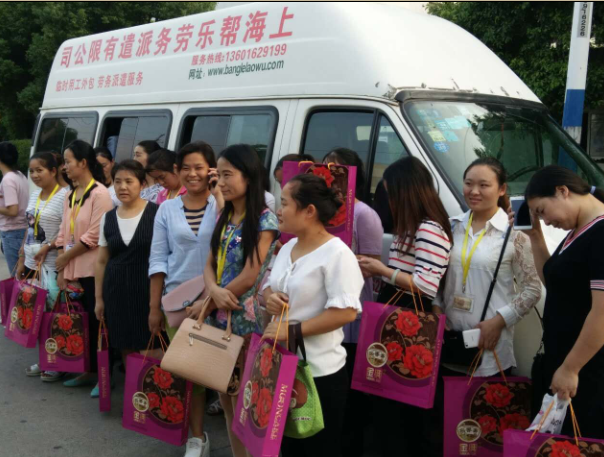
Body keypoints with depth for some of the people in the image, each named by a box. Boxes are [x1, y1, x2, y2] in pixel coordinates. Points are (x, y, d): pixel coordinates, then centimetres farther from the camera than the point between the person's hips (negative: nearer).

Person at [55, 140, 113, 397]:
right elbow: (63, 234, 13)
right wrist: (61, 270, 6)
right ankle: (89, 371, 22)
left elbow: (94, 237, -16)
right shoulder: (70, 197, 13)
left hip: (93, 271, -7)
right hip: (73, 271, 7)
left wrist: (64, 258, -7)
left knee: (97, 322, -1)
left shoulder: (100, 194, -11)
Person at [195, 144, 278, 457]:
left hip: (245, 319, -7)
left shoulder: (264, 219, -11)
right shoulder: (224, 217, 11)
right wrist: (214, 291, -15)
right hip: (219, 316, 7)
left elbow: (249, 277, -16)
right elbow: (210, 264, 8)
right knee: (226, 398, 13)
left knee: (243, 401, 2)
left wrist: (205, 305, -8)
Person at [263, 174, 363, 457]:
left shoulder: (336, 253, -18)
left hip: (319, 373, -8)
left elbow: (346, 312, -25)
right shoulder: (287, 248, 8)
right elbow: (271, 287, 20)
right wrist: (268, 297, -4)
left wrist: (293, 330, -24)